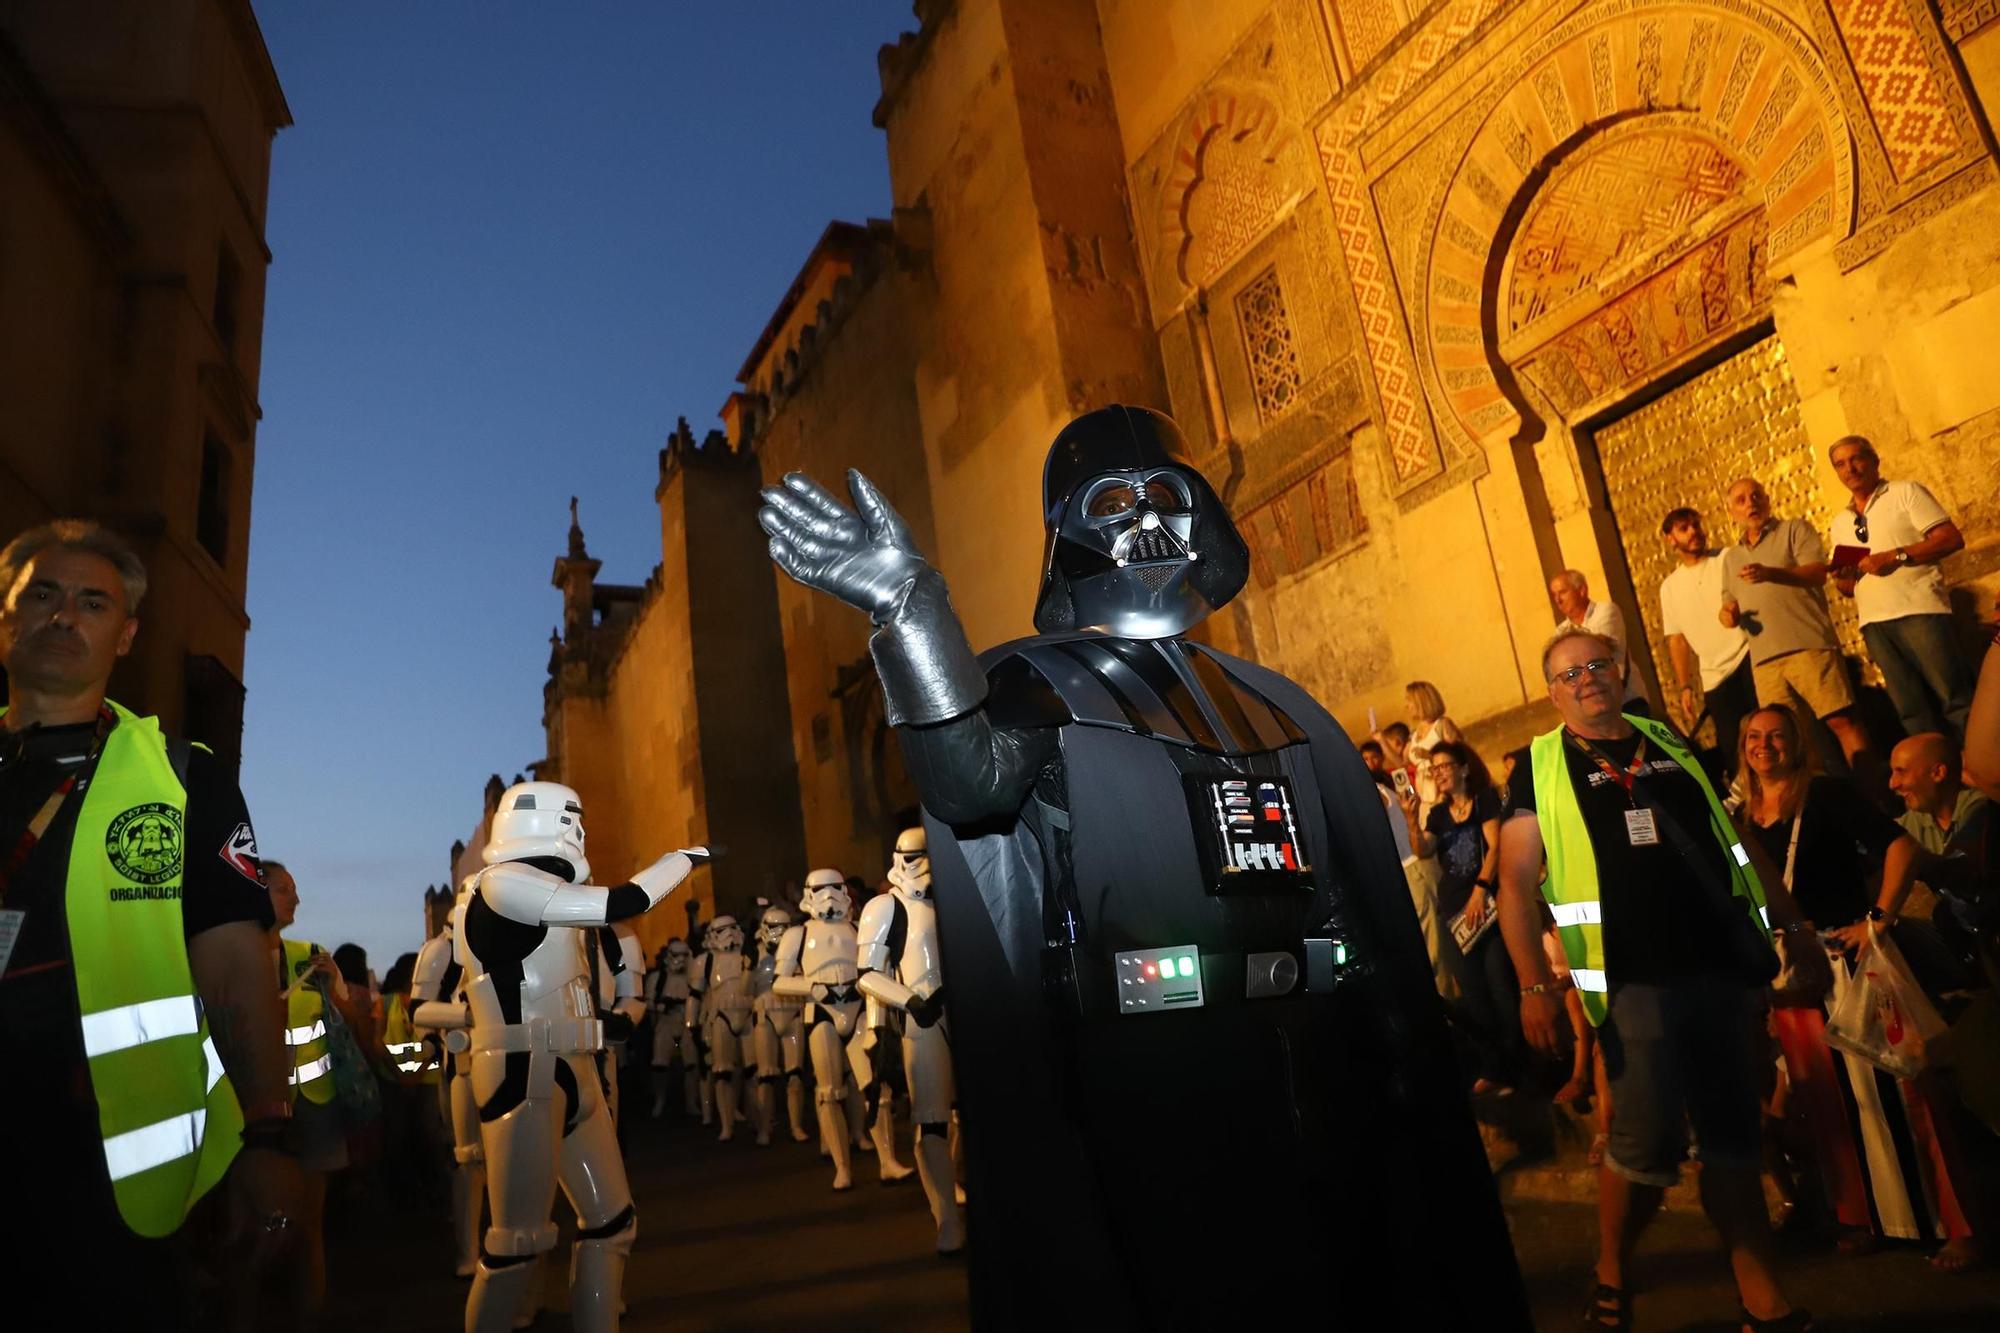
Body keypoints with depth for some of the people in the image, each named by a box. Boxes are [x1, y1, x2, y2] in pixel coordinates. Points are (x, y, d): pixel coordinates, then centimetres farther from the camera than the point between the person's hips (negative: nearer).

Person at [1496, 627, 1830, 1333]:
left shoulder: (1669, 742, 13)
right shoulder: (1540, 769, -1)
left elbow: (1738, 842, 20)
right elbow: (1516, 881, -6)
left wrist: (1795, 927, 15)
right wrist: (1535, 985, -14)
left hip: (1727, 967, 4)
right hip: (1634, 981, -4)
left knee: (1735, 1139, 9)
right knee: (1648, 1146, -3)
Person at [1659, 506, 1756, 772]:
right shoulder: (1670, 586, 12)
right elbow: (1677, 640, 12)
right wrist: (1684, 687, 5)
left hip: (1750, 658, -2)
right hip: (1715, 679, 2)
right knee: (1732, 750, 2)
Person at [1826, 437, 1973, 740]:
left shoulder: (1905, 492, 6)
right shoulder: (1840, 522, 20)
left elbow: (1952, 538, -5)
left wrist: (1895, 556, -14)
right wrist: (1842, 576, 0)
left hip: (1919, 611, -5)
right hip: (1874, 623, 5)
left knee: (1955, 698, -7)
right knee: (1912, 711, 5)